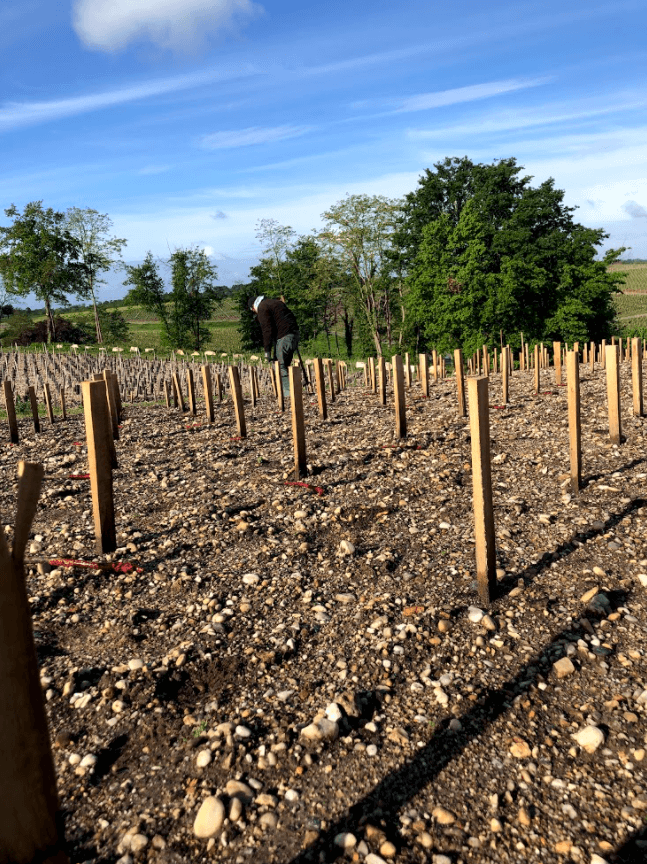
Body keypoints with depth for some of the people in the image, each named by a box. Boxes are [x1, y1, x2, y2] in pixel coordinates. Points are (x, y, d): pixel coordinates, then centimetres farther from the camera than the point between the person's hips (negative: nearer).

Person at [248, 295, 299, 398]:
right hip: (295, 333, 9)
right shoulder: (276, 302, 25)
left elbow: (267, 330, -12)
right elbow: (292, 318, 24)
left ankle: (288, 393, -7)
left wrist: (267, 350, -9)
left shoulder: (262, 308, -3)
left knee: (281, 366, -4)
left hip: (284, 337, -9)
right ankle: (290, 391, 15)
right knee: (286, 364, 15)